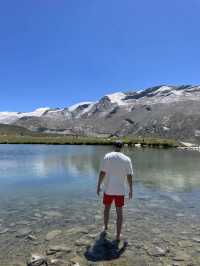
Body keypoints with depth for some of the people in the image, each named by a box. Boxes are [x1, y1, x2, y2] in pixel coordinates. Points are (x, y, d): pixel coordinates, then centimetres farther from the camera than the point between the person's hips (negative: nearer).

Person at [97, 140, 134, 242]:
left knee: (107, 207, 24)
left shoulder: (107, 156, -8)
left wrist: (98, 186, -1)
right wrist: (131, 190, 5)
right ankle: (118, 236, 15)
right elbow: (129, 176, -4)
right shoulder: (127, 159, -5)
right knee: (119, 212, 11)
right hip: (120, 190, 0)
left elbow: (102, 173, -10)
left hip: (108, 189, 0)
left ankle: (105, 227, 41)